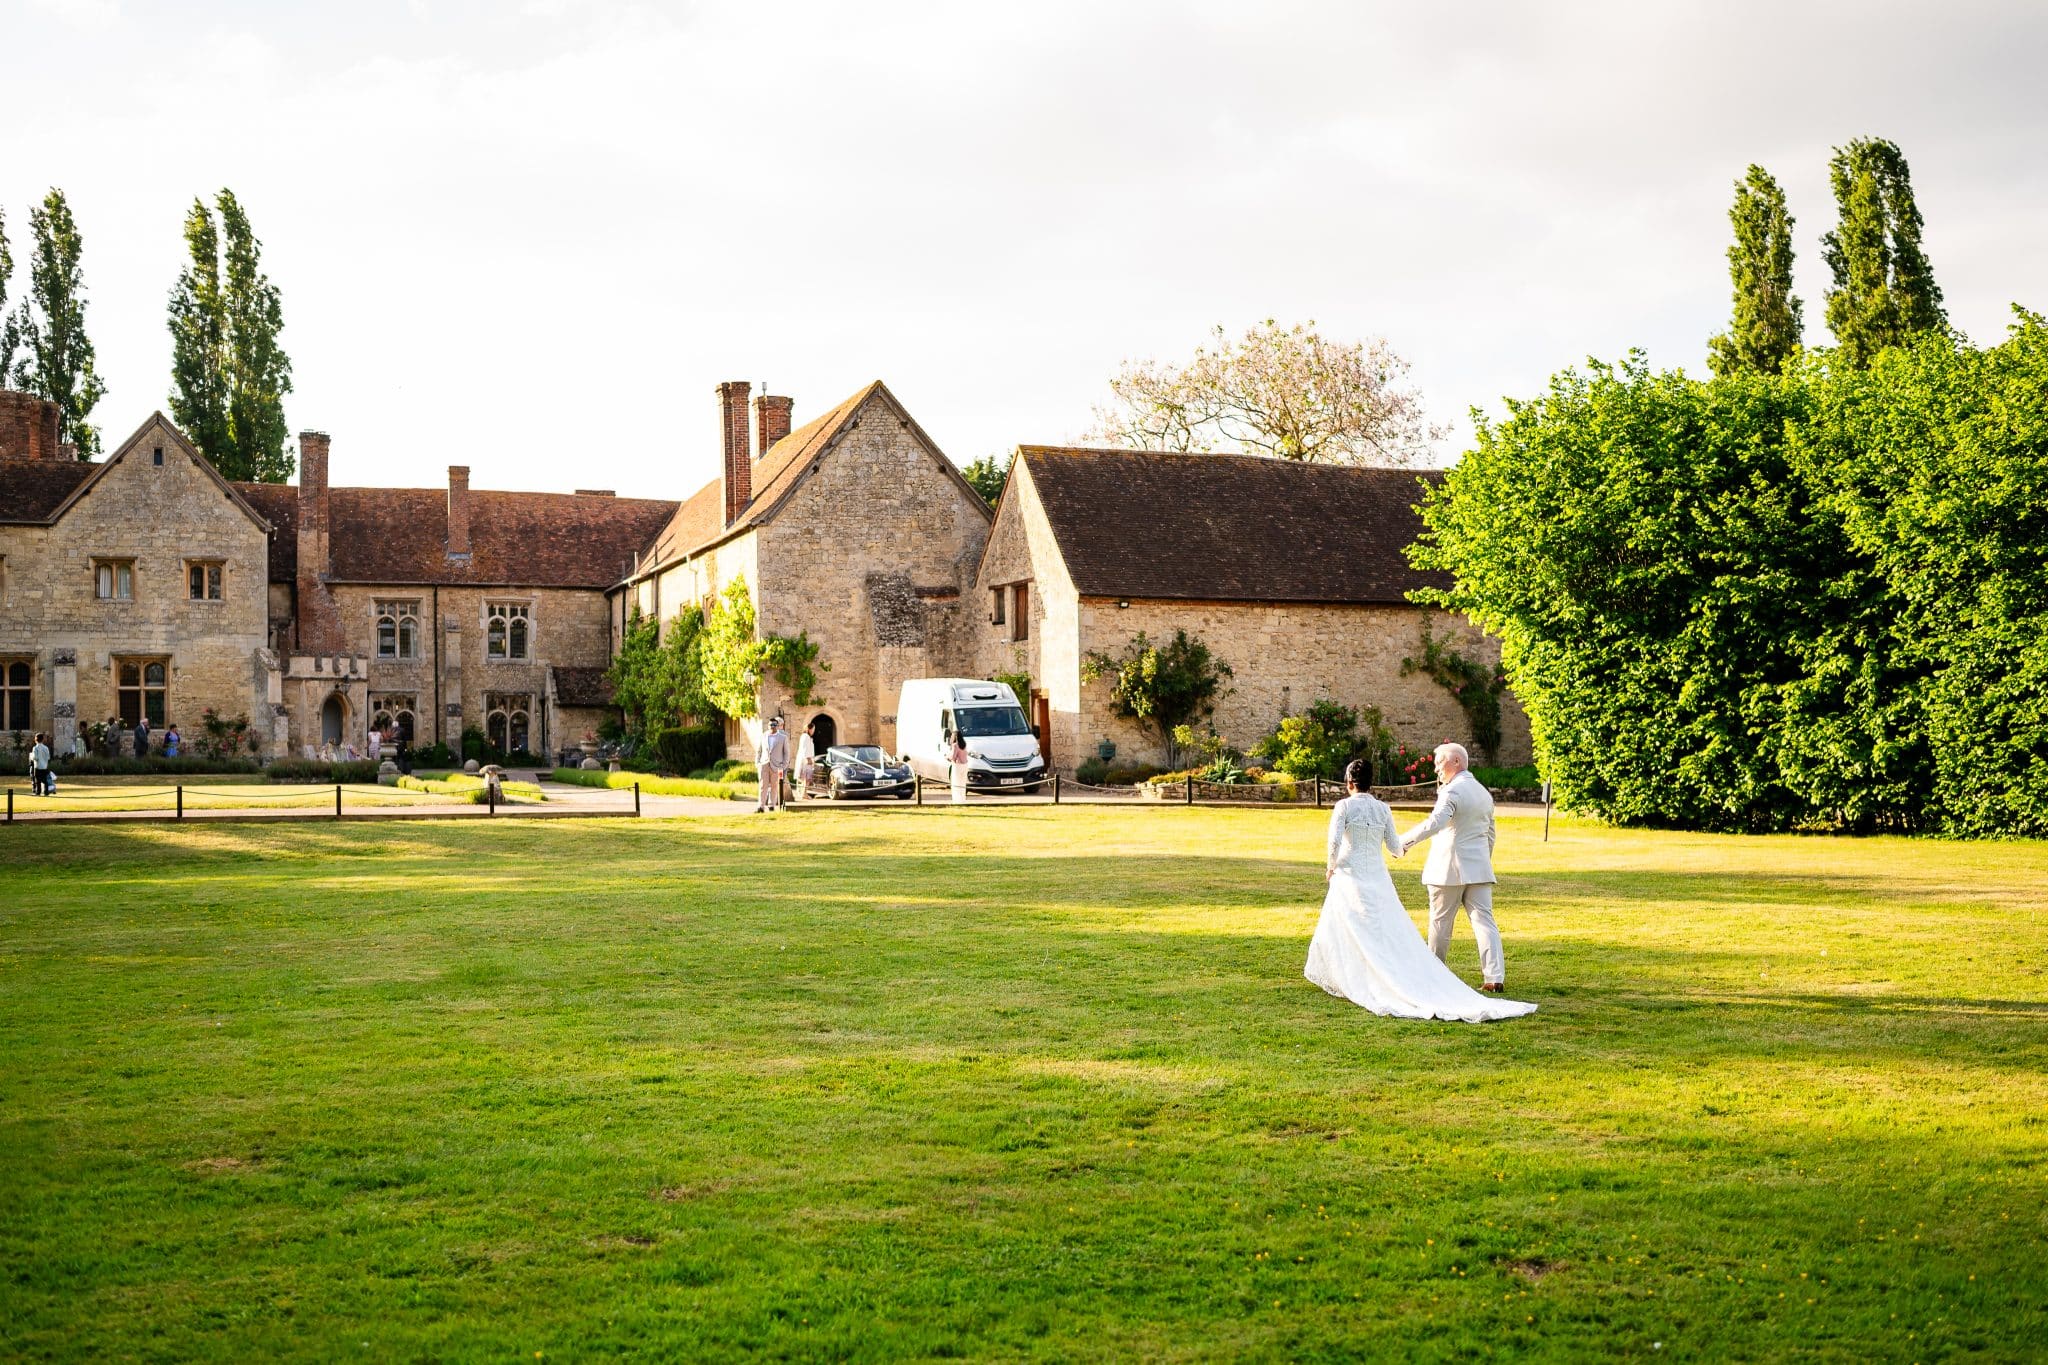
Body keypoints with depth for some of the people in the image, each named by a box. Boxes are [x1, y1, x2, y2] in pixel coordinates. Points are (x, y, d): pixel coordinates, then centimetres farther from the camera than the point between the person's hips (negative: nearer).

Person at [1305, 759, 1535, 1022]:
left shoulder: (1344, 806, -5)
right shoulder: (1382, 809, 5)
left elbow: (1334, 841, -16)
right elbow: (1394, 847, 6)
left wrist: (1331, 865, 1)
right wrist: (1402, 847, 29)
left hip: (1350, 874, -4)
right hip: (1378, 877, 4)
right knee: (1392, 935, 5)